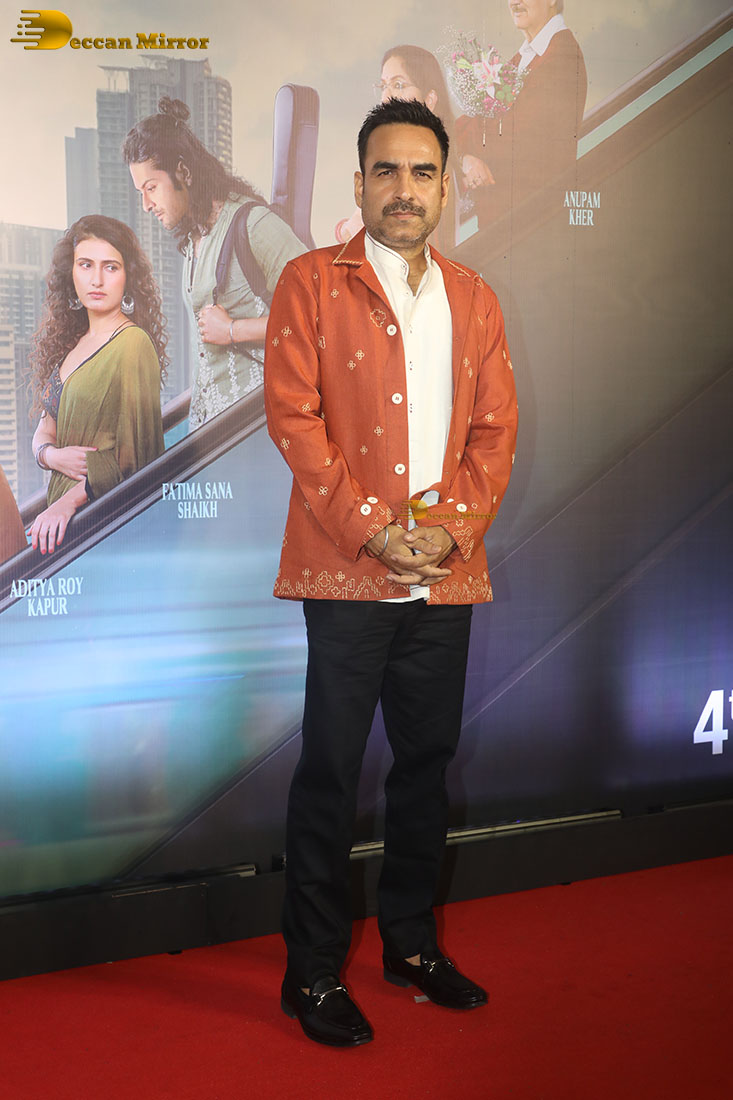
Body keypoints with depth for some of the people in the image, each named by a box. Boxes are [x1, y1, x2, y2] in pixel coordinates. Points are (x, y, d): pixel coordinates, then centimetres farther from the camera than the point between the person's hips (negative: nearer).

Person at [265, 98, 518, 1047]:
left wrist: (454, 525, -7)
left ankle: (411, 942, 29)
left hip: (448, 574, 5)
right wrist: (371, 529, -14)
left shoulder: (471, 298, 13)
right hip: (347, 571, -4)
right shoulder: (311, 283, 0)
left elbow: (496, 426, 9)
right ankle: (313, 972, 11)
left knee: (427, 761, 13)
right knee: (330, 772, -1)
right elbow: (292, 415, -8)